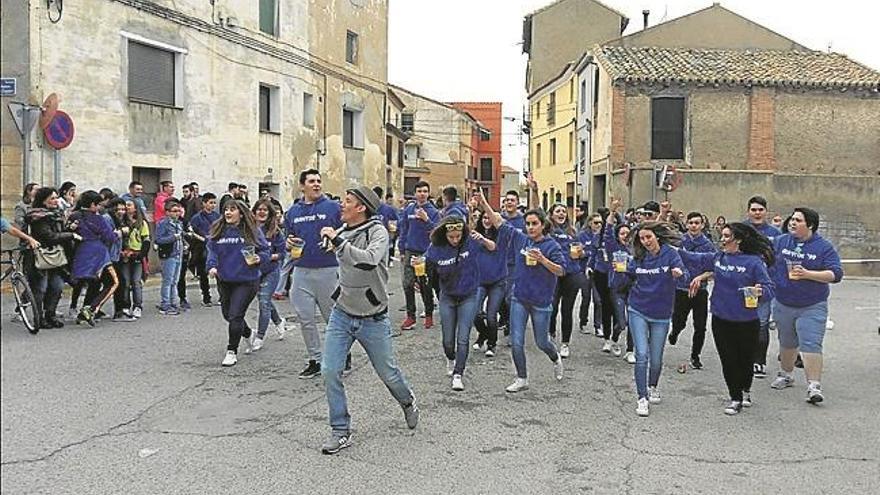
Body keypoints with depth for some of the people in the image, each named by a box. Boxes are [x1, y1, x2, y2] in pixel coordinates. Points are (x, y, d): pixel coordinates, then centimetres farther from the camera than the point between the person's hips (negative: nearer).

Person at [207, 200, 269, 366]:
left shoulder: (253, 231, -5)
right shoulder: (218, 231, 4)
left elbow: (265, 251, 0)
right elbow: (212, 250, 0)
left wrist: (259, 259, -19)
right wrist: (212, 265, -17)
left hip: (246, 281, -5)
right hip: (224, 281, 5)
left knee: (235, 316, -9)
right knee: (228, 314, 18)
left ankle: (232, 351, 6)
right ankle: (247, 334, 47)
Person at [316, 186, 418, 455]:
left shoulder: (377, 232, -17)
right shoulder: (341, 232, 1)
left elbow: (368, 261, -38)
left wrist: (337, 240, -33)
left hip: (373, 319, -4)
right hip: (342, 314, 5)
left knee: (387, 373, 11)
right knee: (330, 371, -5)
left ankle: (408, 402, 44)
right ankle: (341, 431, 10)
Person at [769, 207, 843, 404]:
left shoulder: (824, 247, -6)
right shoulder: (780, 242, 3)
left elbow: (836, 274, -13)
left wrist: (807, 274, -23)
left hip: (812, 307, -4)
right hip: (783, 304, 4)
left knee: (811, 345, -12)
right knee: (787, 343, 18)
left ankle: (814, 386, -10)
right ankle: (785, 375, 36)